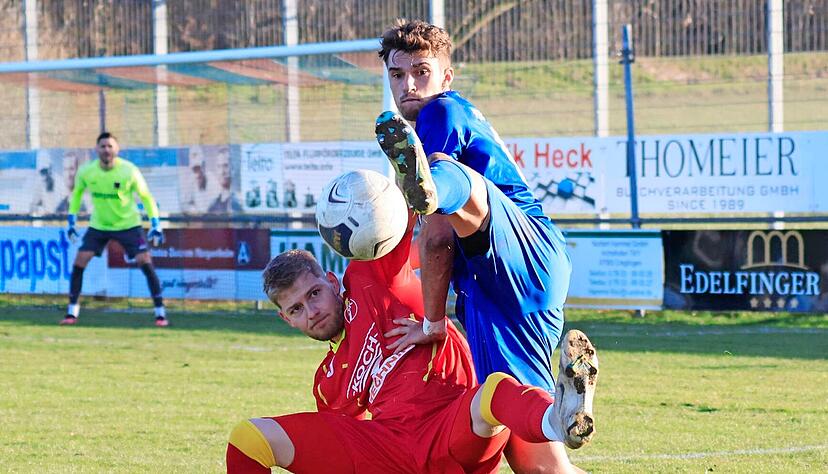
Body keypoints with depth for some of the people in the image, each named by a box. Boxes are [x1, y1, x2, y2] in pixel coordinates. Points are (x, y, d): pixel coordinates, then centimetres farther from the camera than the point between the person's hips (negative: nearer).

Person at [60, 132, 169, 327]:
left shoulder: (129, 171, -19)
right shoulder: (86, 171, -12)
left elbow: (146, 197, -9)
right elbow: (77, 193, 8)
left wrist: (156, 225, -16)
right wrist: (72, 221, 6)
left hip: (128, 224, -2)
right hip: (98, 225, 2)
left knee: (145, 262, -15)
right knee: (79, 262, -8)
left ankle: (160, 313, -7)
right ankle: (72, 312, 5)